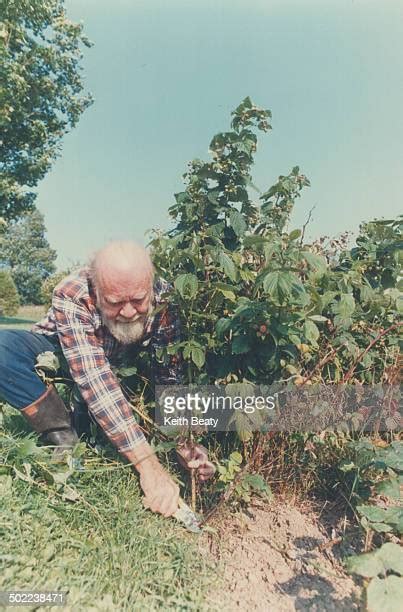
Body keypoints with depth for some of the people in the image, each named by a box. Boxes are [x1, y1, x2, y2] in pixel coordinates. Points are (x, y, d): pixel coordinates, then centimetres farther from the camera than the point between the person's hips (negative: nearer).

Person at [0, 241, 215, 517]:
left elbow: (169, 377, -26)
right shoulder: (72, 295, -37)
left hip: (117, 363, 4)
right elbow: (94, 379, -45)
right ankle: (67, 442, -21)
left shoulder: (163, 299, -28)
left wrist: (184, 442, -39)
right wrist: (148, 464, -49)